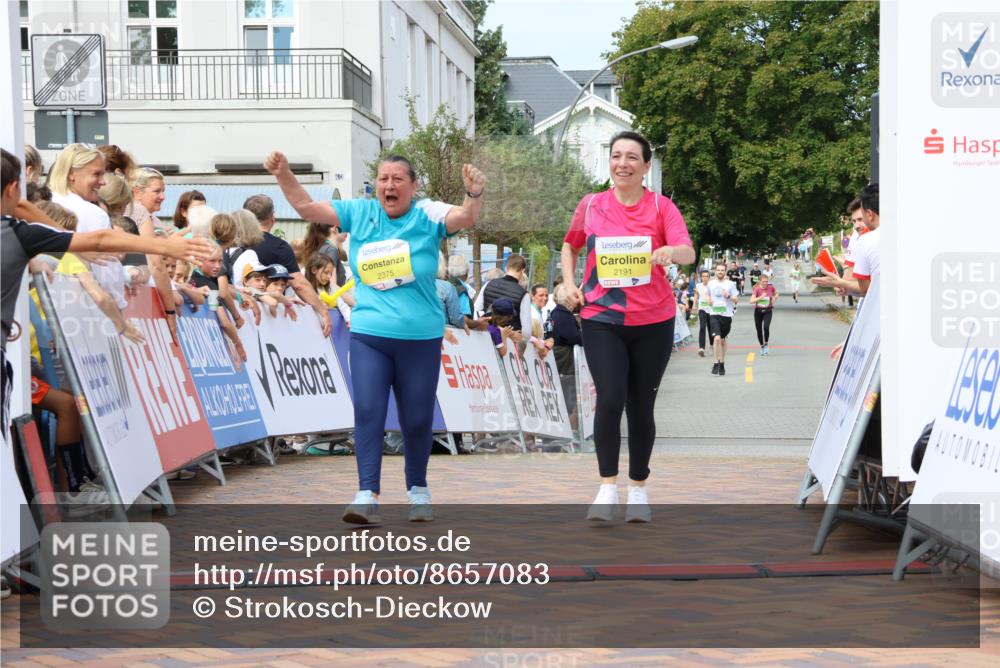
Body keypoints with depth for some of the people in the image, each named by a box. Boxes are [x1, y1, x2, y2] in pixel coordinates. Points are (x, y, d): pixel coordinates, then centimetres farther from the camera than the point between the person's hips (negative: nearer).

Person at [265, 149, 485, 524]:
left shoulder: (427, 216, -4)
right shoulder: (359, 214, 4)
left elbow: (465, 218, -22)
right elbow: (306, 208, 5)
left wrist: (474, 195, -42)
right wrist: (283, 175, -9)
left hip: (420, 338, -1)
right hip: (368, 336, 2)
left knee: (417, 419, 7)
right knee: (368, 412, -9)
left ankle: (418, 490, 28)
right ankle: (367, 496, -10)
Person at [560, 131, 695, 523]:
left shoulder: (661, 207, -2)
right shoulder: (590, 206, 3)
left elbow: (688, 253, -15)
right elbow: (570, 246, 21)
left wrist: (673, 251, -38)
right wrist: (570, 284, 6)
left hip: (653, 321, 0)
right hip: (601, 318, 0)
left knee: (641, 405, 8)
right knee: (610, 399, -14)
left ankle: (638, 489, 21)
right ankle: (608, 487, -4)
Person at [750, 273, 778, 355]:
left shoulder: (771, 288, -5)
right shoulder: (757, 289, -12)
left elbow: (776, 294, 17)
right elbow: (751, 301, -21)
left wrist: (774, 299, -3)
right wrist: (761, 297, -28)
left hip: (768, 311, 0)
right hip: (758, 311, 0)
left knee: (766, 327, -21)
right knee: (759, 330, 6)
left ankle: (766, 344, 1)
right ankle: (762, 347, 26)